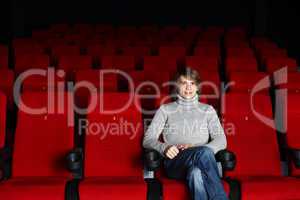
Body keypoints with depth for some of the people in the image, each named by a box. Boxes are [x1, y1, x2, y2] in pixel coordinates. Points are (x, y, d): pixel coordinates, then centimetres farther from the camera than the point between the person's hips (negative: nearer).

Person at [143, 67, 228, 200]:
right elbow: (148, 140, 10)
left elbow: (221, 141, 8)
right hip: (175, 163, -1)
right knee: (205, 152, -36)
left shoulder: (207, 110, 22)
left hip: (200, 162, 1)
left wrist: (194, 148, -12)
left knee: (196, 172, -39)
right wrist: (164, 148, -14)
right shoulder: (165, 109, 19)